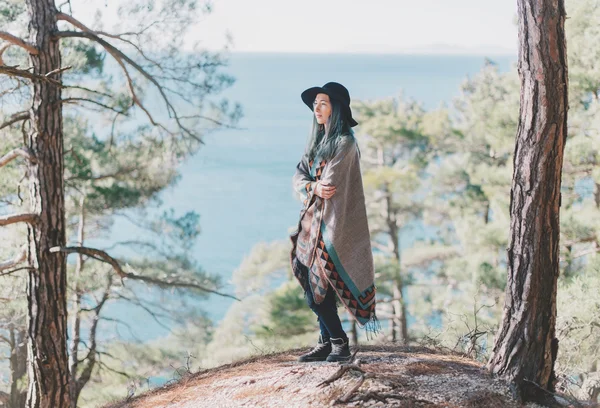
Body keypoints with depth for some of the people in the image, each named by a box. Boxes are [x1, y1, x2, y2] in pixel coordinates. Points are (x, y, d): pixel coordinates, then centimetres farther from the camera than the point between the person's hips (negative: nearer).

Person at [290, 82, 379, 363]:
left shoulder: (345, 143, -13)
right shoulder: (317, 141, 13)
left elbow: (331, 184, -18)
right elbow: (298, 176, 5)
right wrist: (314, 187, -14)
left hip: (332, 223, -8)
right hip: (313, 222, 8)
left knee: (317, 287, -7)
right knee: (312, 285, 8)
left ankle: (339, 343, 6)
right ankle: (328, 343, 16)